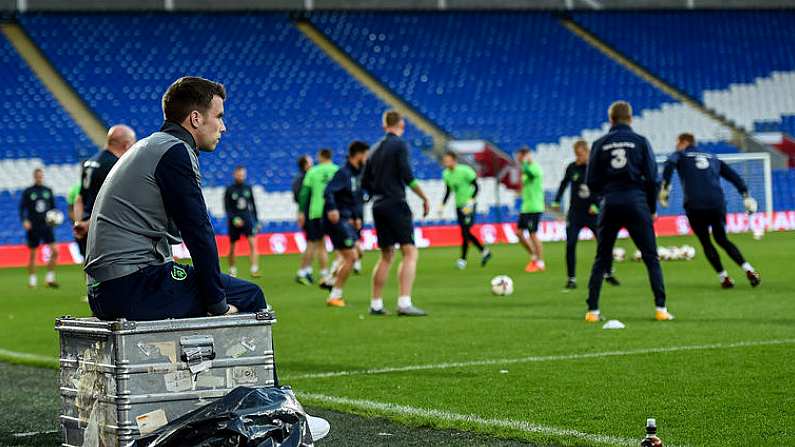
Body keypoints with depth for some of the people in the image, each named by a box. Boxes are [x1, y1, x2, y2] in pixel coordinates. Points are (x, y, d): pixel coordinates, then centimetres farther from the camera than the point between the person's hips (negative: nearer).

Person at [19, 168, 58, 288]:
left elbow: (53, 207, 15)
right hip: (33, 227, -3)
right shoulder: (28, 191, -1)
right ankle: (32, 280, 14)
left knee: (55, 251, -9)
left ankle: (50, 278, 0)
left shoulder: (48, 190, 8)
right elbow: (22, 208, -2)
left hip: (46, 225, 3)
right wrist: (24, 220, -17)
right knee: (32, 254, 3)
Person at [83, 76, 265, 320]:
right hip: (134, 288, -10)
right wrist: (219, 304, -9)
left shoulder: (149, 146, 22)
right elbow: (198, 233, -14)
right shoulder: (175, 152, -9)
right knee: (249, 296, -3)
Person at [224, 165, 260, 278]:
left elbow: (253, 205, 15)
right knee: (232, 246, 7)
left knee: (252, 243, -15)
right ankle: (232, 270, 25)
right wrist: (234, 219, -17)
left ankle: (254, 269, -21)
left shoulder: (248, 188, 7)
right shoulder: (230, 189, -1)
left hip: (247, 219, 2)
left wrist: (256, 221, 14)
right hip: (234, 221, -1)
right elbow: (227, 207, -4)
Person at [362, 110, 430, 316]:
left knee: (386, 255, 15)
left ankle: (376, 304, 15)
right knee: (410, 252, -9)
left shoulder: (376, 148, 14)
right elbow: (407, 177, -14)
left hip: (378, 206, 8)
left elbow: (365, 182, 16)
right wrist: (425, 198, -6)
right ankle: (404, 303, -20)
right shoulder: (399, 145, -6)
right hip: (396, 204, -7)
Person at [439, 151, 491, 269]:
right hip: (459, 205, 7)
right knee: (466, 233, 7)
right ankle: (484, 252, 22)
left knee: (465, 231, -13)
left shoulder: (465, 171, -14)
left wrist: (470, 201, -22)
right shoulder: (446, 174, 5)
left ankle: (463, 259, -7)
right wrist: (442, 205, 5)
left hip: (468, 205, -7)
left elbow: (476, 187, -11)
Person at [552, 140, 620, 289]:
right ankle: (571, 278, 3)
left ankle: (608, 274, 18)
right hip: (575, 213, 1)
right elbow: (564, 183, 15)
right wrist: (556, 201, 12)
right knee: (570, 245, -7)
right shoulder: (572, 167, -1)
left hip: (593, 212, -1)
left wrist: (596, 205, -16)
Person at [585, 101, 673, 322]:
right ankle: (661, 308, -2)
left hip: (610, 205, 1)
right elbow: (652, 178, 0)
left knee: (601, 260, 10)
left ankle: (592, 310, 6)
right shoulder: (640, 142, 2)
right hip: (636, 202, -1)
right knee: (651, 258, 5)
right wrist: (652, 208, 11)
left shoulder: (600, 144, 5)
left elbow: (591, 182, 4)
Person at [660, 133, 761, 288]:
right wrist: (746, 196, 19)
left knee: (706, 243, 11)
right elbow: (734, 176, 21)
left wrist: (664, 188, -12)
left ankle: (724, 278, 4)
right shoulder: (712, 158, 26)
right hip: (718, 204, 4)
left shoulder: (680, 156, 14)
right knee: (722, 239, 18)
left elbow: (669, 165, -10)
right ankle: (748, 270, 2)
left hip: (695, 206, -4)